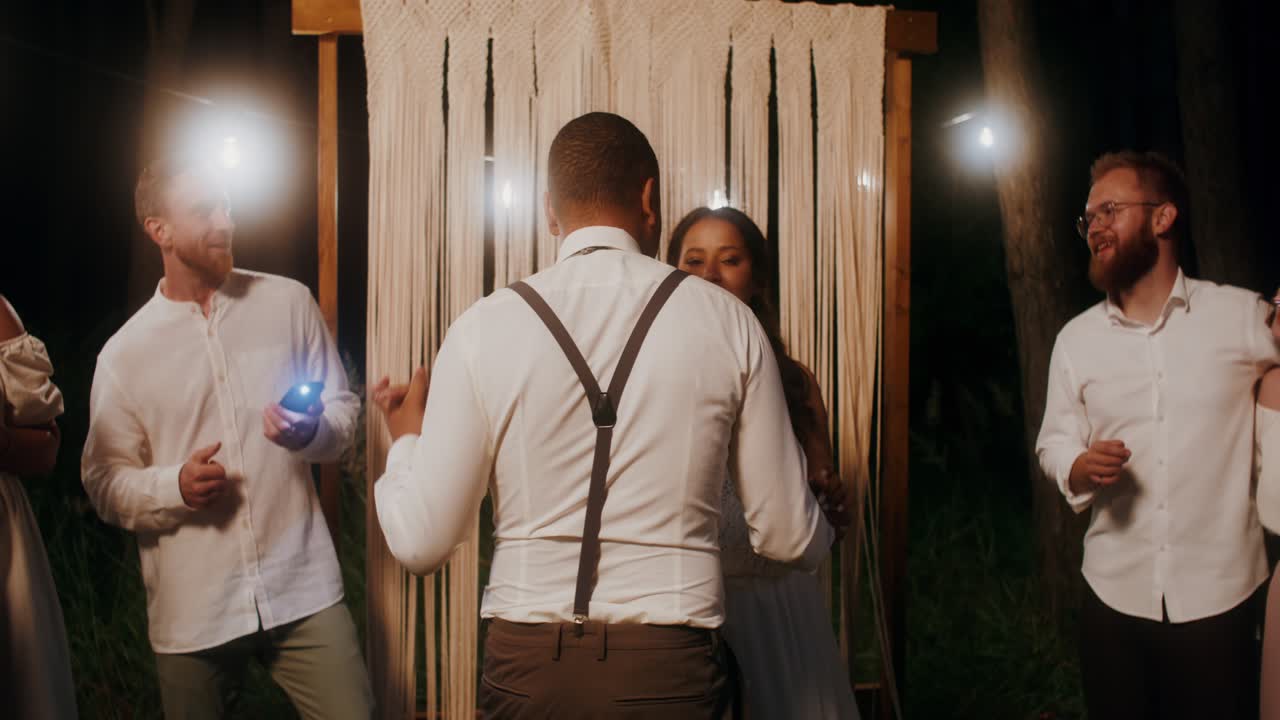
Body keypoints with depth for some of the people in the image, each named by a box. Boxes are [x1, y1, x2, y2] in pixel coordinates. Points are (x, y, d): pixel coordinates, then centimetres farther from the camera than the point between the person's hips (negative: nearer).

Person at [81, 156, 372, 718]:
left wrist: (313, 431, -13)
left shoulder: (288, 303, 5)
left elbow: (343, 407, 10)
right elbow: (104, 482, 4)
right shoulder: (125, 353, 3)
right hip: (191, 609, 0)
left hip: (303, 588, 0)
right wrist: (175, 486, -15)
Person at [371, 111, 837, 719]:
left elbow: (420, 542, -3)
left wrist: (406, 439, 18)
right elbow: (786, 535, 1)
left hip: (528, 668, 1)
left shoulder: (485, 328, -5)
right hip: (671, 670, 0)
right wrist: (822, 530, 25)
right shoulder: (726, 321, -3)